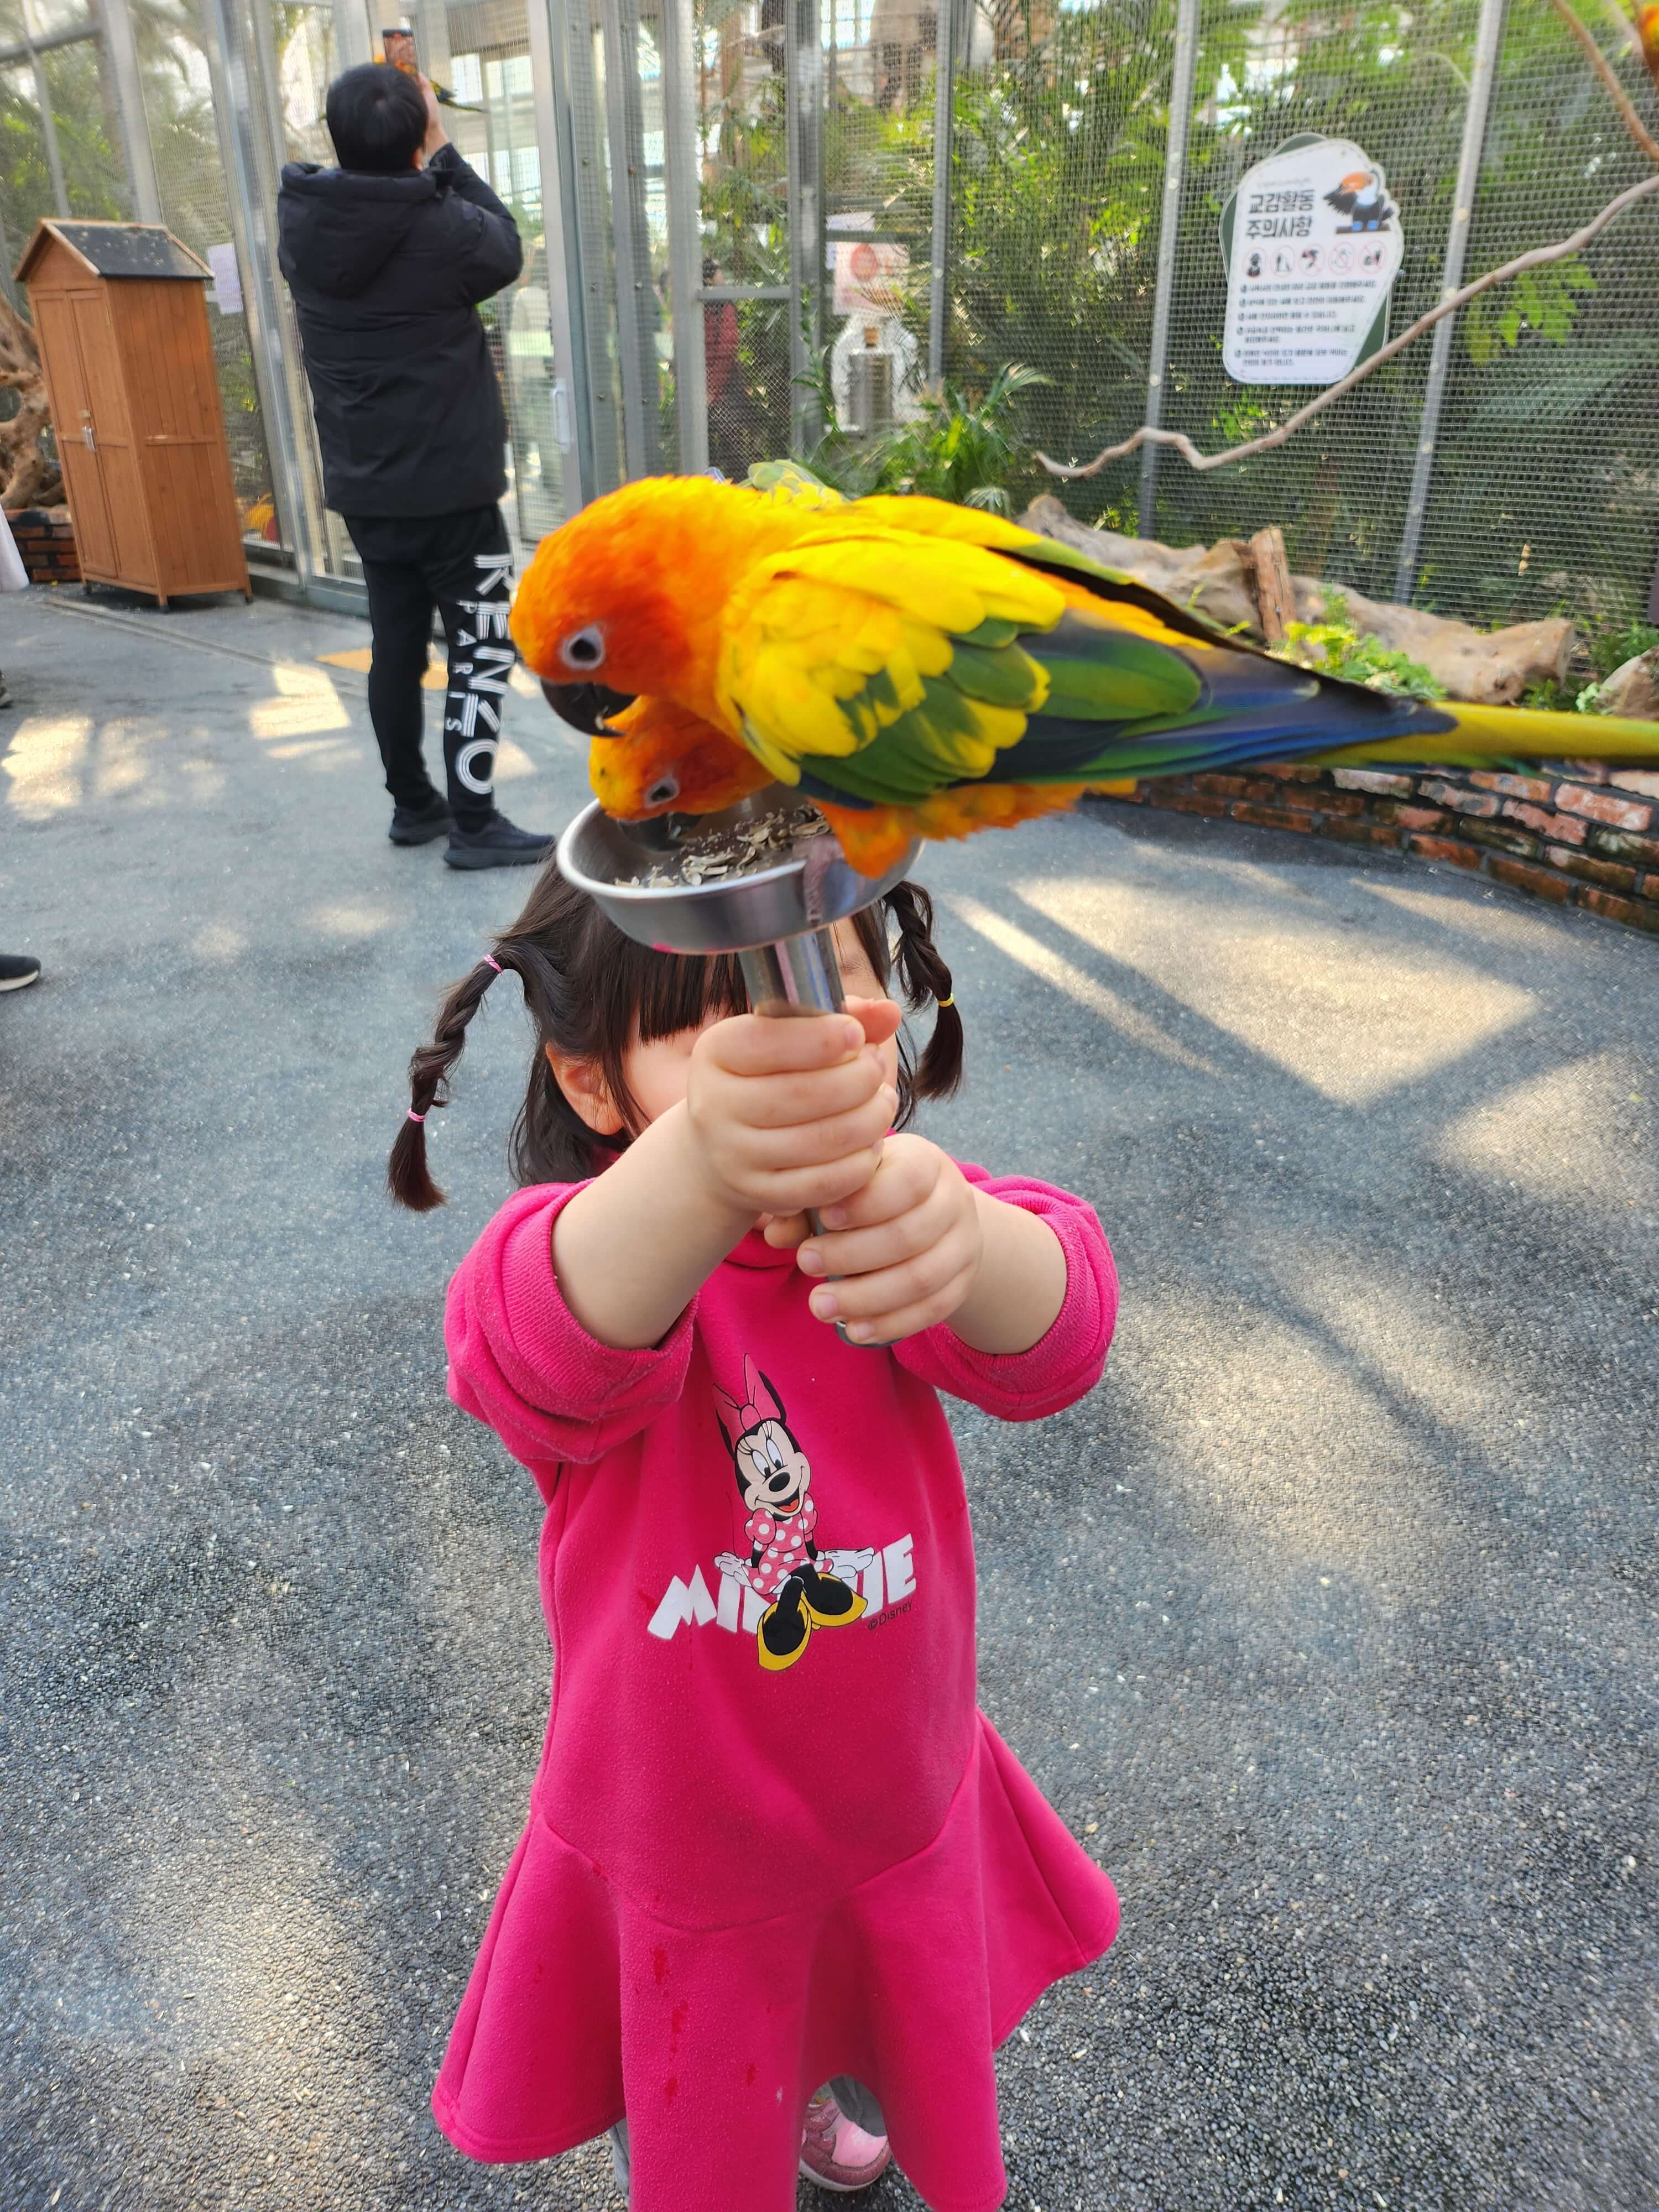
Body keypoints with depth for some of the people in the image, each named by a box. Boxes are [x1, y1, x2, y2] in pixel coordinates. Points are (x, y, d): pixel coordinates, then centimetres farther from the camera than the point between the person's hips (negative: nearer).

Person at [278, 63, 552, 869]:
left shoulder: (300, 221, -1)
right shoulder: (441, 228, -17)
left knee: (397, 645, 14)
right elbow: (506, 248, 5)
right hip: (449, 487, -6)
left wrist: (371, 122, 16)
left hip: (363, 489, 6)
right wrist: (442, 153, 10)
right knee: (481, 650, 0)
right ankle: (474, 824, -1)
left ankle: (412, 804, 23)